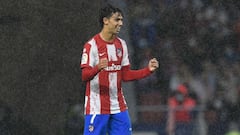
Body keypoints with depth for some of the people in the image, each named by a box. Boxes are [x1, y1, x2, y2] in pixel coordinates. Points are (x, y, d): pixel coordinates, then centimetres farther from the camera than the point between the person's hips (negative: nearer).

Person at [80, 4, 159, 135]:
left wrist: (148, 69, 2)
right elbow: (84, 76, -17)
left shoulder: (121, 44, 10)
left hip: (119, 107, 6)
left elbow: (126, 75, 13)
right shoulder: (91, 45, -10)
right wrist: (98, 67, -37)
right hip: (97, 108, -6)